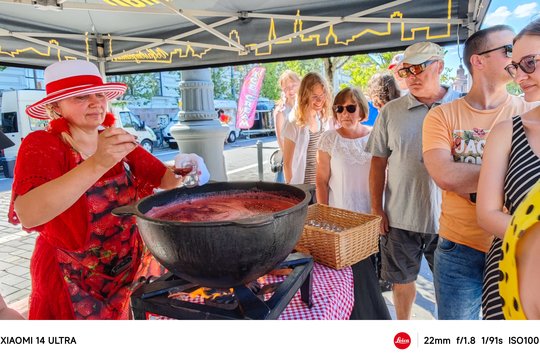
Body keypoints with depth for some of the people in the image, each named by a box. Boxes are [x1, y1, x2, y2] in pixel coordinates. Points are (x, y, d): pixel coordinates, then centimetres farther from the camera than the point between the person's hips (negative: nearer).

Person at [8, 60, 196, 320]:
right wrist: (97, 164, -43)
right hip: (72, 284, -4)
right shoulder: (41, 145, -15)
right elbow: (28, 215, -31)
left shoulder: (120, 143, 1)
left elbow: (166, 180, 3)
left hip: (130, 270, 5)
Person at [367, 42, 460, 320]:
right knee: (402, 279, 16)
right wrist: (376, 209, 0)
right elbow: (379, 162, 3)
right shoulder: (391, 111, 1)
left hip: (449, 218, 0)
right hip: (400, 217, 1)